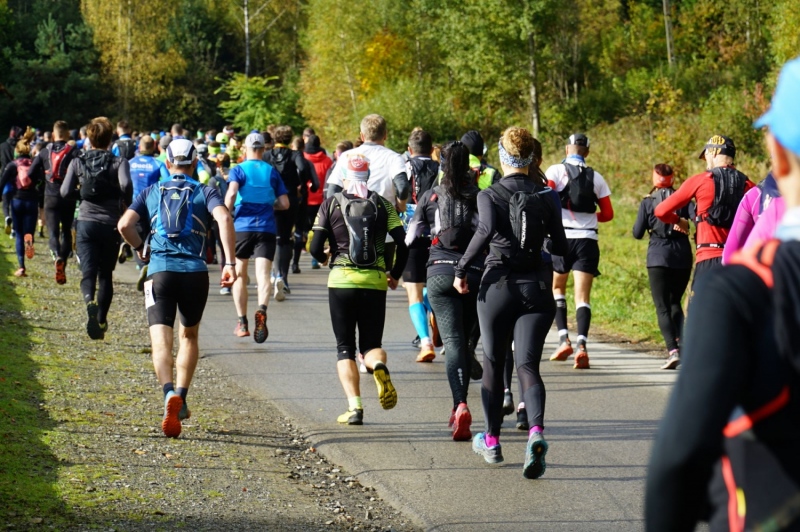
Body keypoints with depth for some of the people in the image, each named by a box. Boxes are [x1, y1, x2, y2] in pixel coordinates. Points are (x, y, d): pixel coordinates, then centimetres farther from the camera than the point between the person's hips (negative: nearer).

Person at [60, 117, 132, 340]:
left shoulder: (78, 162, 3)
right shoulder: (118, 162, -2)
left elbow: (65, 192, -3)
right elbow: (126, 185, -21)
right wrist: (127, 204, -3)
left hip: (86, 223, 0)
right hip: (110, 224, 0)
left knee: (88, 272, -5)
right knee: (105, 274, 14)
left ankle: (90, 302, -37)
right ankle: (102, 320, 16)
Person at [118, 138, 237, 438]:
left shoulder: (151, 192, 13)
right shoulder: (204, 192, 10)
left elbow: (125, 225, 0)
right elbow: (224, 218, -11)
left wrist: (140, 249, 20)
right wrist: (230, 263, -12)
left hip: (160, 270, -1)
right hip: (195, 272, 1)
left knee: (161, 342, -8)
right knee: (189, 336, 22)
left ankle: (170, 393, -35)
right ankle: (182, 400, 18)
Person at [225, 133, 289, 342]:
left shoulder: (238, 170, 4)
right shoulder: (272, 172, 11)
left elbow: (232, 192, -15)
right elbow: (284, 203, 8)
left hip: (242, 227, -1)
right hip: (267, 228, 1)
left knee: (240, 275, 14)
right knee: (263, 273, -10)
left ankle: (242, 323, 15)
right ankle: (261, 310, -39)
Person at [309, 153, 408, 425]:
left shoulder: (331, 204, 1)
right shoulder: (382, 204, 5)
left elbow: (315, 248, -3)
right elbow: (403, 244, -1)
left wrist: (323, 258, 20)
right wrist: (395, 275, 14)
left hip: (342, 280, -1)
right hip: (375, 281, 1)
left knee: (345, 347, 8)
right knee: (371, 343, 12)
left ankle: (354, 406, -8)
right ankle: (379, 366, -25)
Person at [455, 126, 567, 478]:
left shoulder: (490, 195, -5)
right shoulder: (546, 196, 3)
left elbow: (488, 229, -24)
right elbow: (560, 247, 3)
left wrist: (462, 268, -17)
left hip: (498, 285, -2)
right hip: (536, 287, 2)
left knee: (493, 363, 15)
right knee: (527, 364, -3)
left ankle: (491, 442, 24)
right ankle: (536, 432, -30)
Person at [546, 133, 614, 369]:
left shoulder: (556, 171, 0)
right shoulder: (596, 177, 9)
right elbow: (608, 214, 11)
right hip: (588, 240, 1)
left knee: (557, 288, 18)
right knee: (582, 296, 0)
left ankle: (563, 339, 5)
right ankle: (582, 346, -18)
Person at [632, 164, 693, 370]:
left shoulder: (648, 202, 0)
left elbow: (637, 233, 3)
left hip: (658, 258, -3)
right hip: (682, 258, 3)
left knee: (662, 307, -4)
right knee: (675, 303, 20)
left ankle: (673, 350, -20)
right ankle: (682, 343, 6)